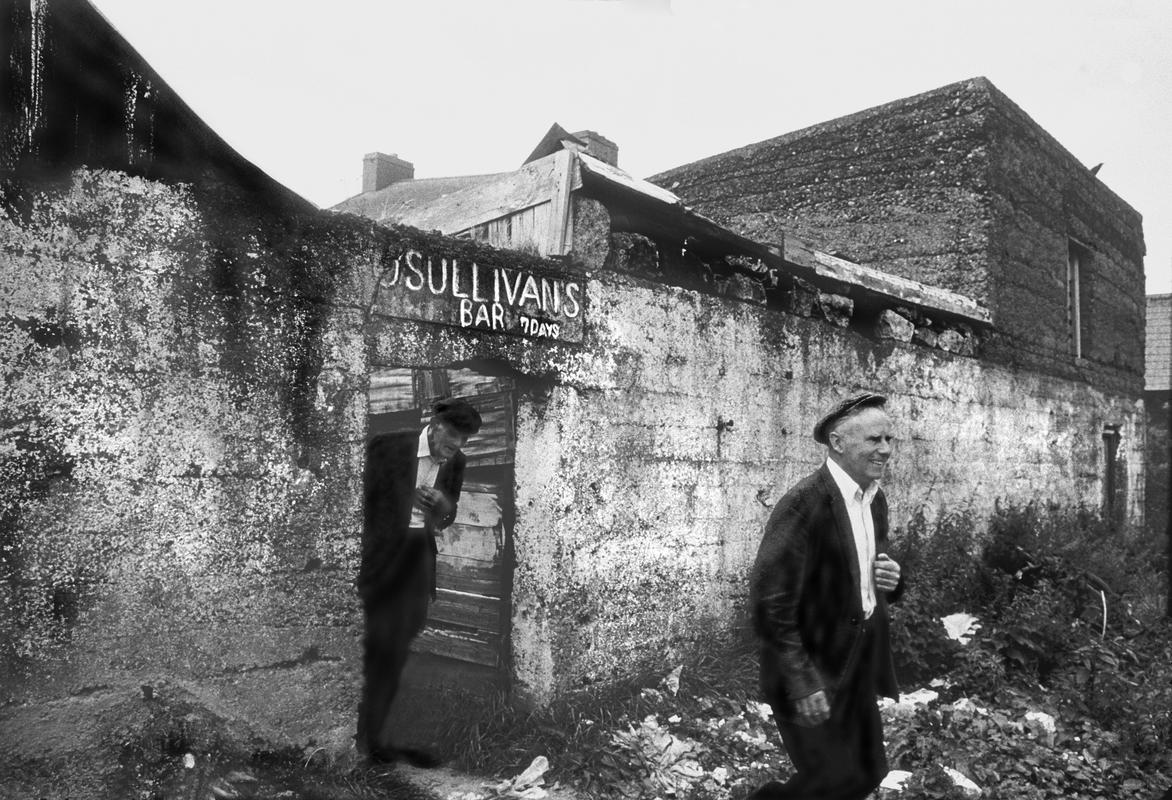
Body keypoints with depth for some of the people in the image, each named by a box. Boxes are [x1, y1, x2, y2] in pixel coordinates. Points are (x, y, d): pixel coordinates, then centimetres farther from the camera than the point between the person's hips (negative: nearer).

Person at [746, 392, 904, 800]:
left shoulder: (875, 498, 5)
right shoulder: (804, 503, -22)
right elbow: (770, 602, -24)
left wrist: (889, 580, -2)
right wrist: (801, 682, -24)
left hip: (856, 669, 8)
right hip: (810, 675, -8)